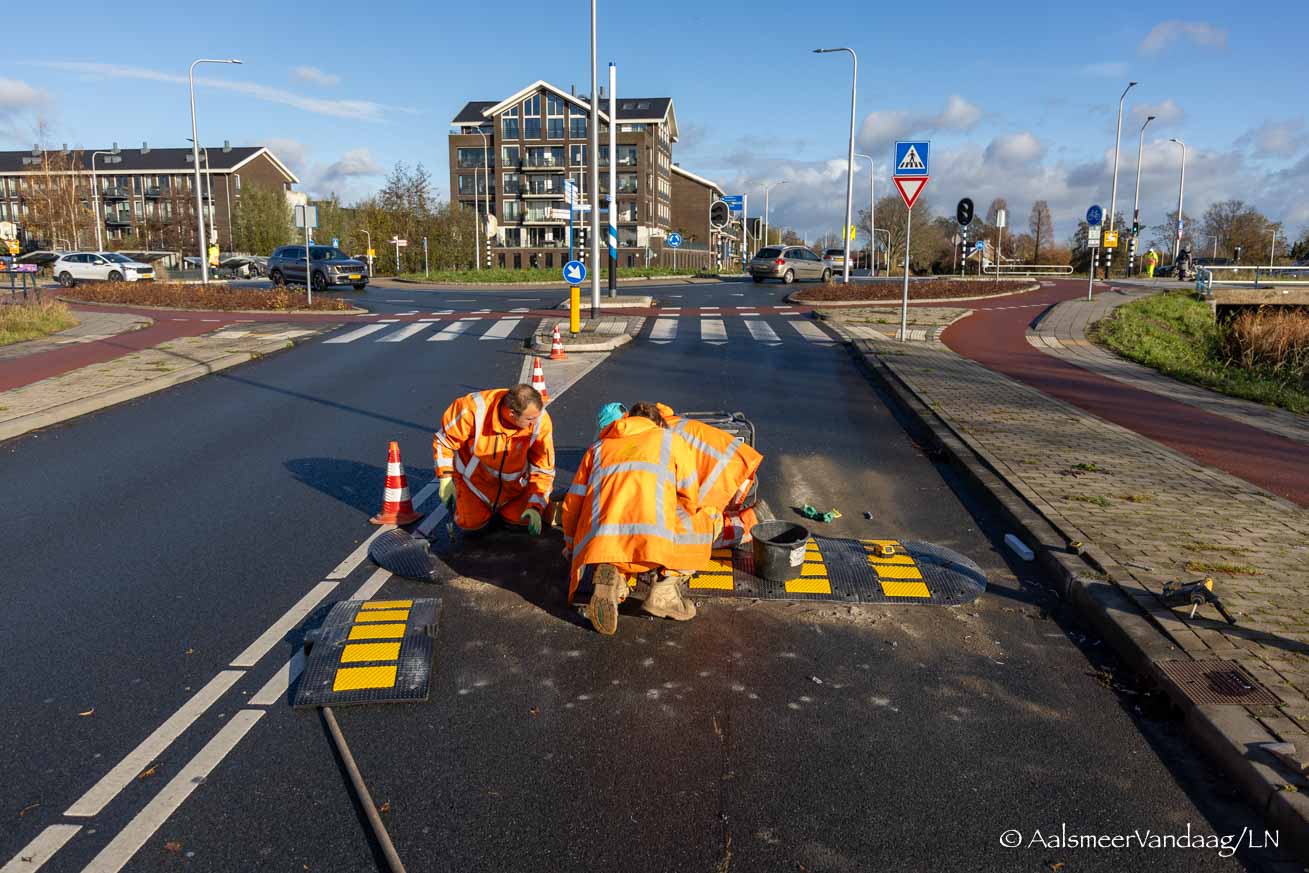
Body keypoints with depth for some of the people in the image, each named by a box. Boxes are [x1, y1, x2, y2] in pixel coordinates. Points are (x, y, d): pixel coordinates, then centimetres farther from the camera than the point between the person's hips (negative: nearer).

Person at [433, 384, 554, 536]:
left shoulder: (541, 421, -28)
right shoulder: (475, 409, -32)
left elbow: (543, 468, -18)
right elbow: (445, 440, -13)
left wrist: (535, 507, -26)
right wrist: (446, 479, -10)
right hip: (475, 479, -1)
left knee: (522, 518, -11)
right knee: (471, 523, -7)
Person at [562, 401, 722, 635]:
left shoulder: (597, 448, 28)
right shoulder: (671, 440, 21)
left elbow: (571, 505, 28)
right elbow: (691, 501, 23)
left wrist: (571, 545, 46)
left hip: (597, 546, 4)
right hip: (655, 541, -3)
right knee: (710, 518, 22)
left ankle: (608, 575, 0)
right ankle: (664, 587, 6)